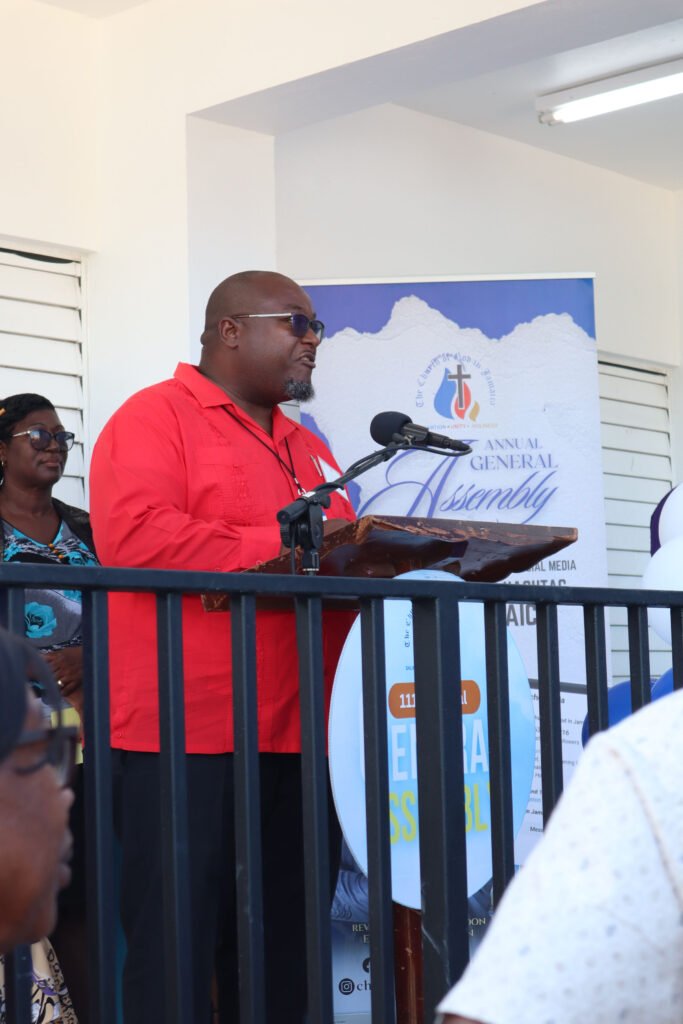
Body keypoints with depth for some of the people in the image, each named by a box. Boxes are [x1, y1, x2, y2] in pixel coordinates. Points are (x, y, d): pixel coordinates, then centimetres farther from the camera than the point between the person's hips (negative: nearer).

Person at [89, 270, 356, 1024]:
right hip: (183, 734, -7)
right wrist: (283, 549, -16)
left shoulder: (307, 447, 22)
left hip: (290, 736, 8)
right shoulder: (154, 417, -3)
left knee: (282, 955, 10)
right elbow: (133, 537, -18)